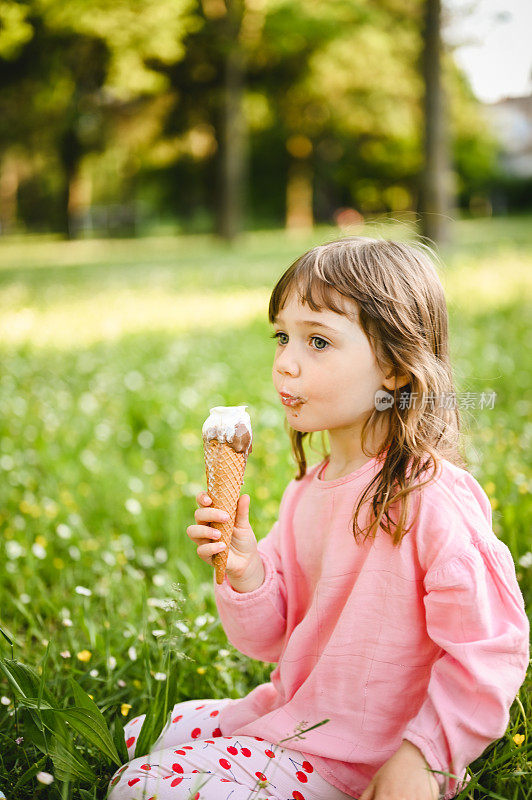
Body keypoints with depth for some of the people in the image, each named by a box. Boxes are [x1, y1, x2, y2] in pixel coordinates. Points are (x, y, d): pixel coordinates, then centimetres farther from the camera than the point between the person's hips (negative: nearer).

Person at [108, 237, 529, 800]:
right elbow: (273, 638, 7)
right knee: (134, 737, 17)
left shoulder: (432, 498, -23)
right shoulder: (306, 492, 3)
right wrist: (245, 573, -13)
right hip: (287, 713, 8)